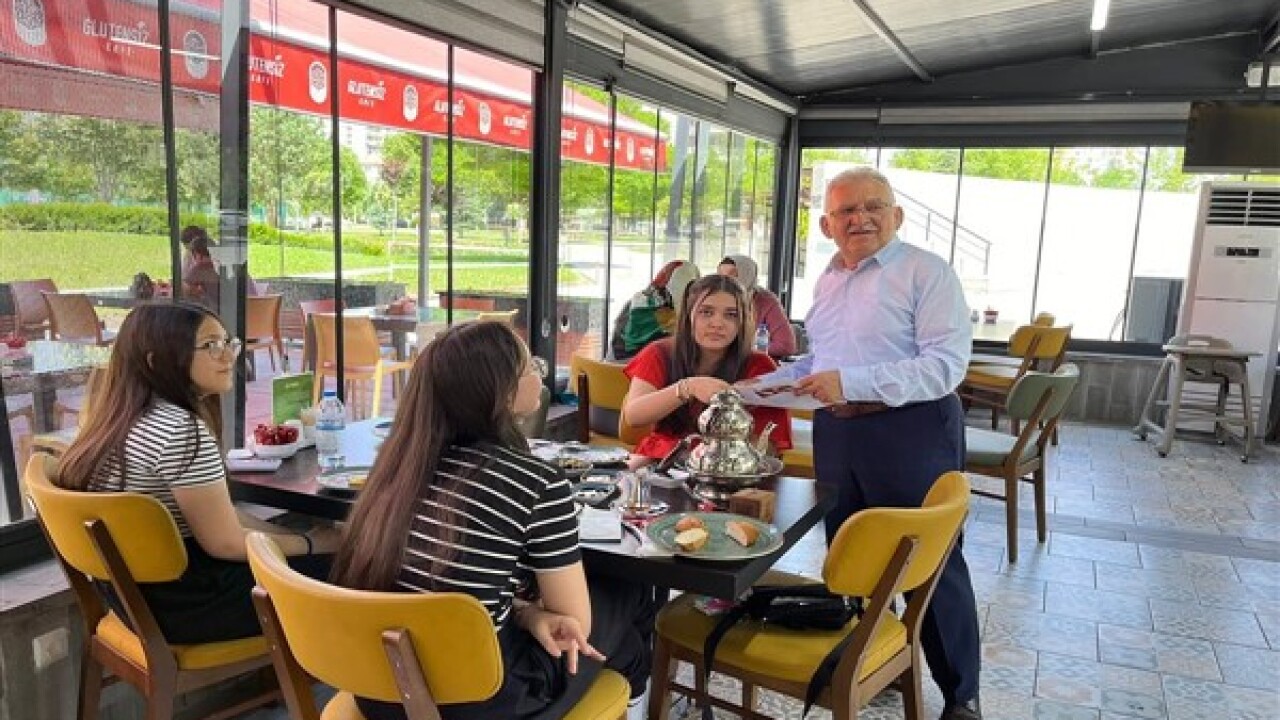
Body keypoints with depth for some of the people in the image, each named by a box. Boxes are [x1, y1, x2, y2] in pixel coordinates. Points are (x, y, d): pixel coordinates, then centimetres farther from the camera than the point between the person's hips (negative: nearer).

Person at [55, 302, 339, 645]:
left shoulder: (129, 417, 6)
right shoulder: (183, 430, -25)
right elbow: (225, 542, -20)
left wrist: (292, 537, 4)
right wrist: (311, 542, -6)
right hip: (183, 602, -9)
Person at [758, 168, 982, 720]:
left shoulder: (926, 272, -11)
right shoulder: (828, 279, 13)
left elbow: (946, 365, -21)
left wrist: (852, 383, -27)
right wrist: (766, 384, 7)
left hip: (909, 432, -7)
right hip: (835, 433, 7)